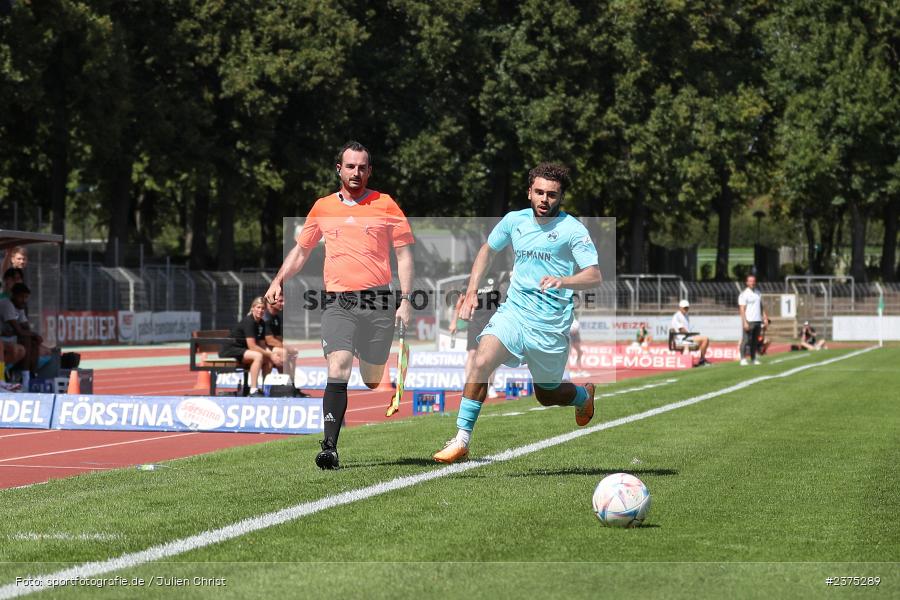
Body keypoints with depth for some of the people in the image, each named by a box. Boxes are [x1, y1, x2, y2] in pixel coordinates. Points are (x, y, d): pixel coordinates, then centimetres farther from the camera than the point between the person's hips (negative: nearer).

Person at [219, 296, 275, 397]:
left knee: (269, 360, -4)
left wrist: (271, 354, -11)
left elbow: (262, 345, 8)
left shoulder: (262, 323, 7)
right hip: (229, 350, -9)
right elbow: (252, 346, -24)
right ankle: (253, 391, -34)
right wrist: (270, 354, -20)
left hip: (242, 350, 9)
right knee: (258, 356, -31)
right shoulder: (248, 321, -19)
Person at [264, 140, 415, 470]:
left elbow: (404, 254, 8)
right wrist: (279, 280, 10)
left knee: (373, 379, 4)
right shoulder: (323, 207, 13)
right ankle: (330, 446, -24)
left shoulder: (385, 205, 7)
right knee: (338, 369, -18)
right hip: (337, 303, 0)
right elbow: (300, 250, 24)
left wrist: (405, 300, -1)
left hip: (378, 302, 0)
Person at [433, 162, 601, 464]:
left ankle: (584, 395, 47)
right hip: (513, 311, 3)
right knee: (481, 362, -23)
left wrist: (563, 281, -34)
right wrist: (471, 291, 12)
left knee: (547, 394, 11)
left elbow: (594, 276, -15)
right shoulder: (515, 220, 4)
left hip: (551, 324, -3)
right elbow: (488, 250, 22)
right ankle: (461, 439, -19)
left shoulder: (572, 229, -9)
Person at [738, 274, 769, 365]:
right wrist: (745, 322, -18)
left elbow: (761, 306, 20)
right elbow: (742, 309, -11)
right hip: (749, 321, -6)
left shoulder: (758, 293, 16)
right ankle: (743, 359, -7)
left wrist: (765, 318, 11)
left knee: (755, 341, 7)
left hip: (758, 320, 6)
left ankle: (754, 359, 10)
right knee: (746, 340, -8)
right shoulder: (744, 294, -5)